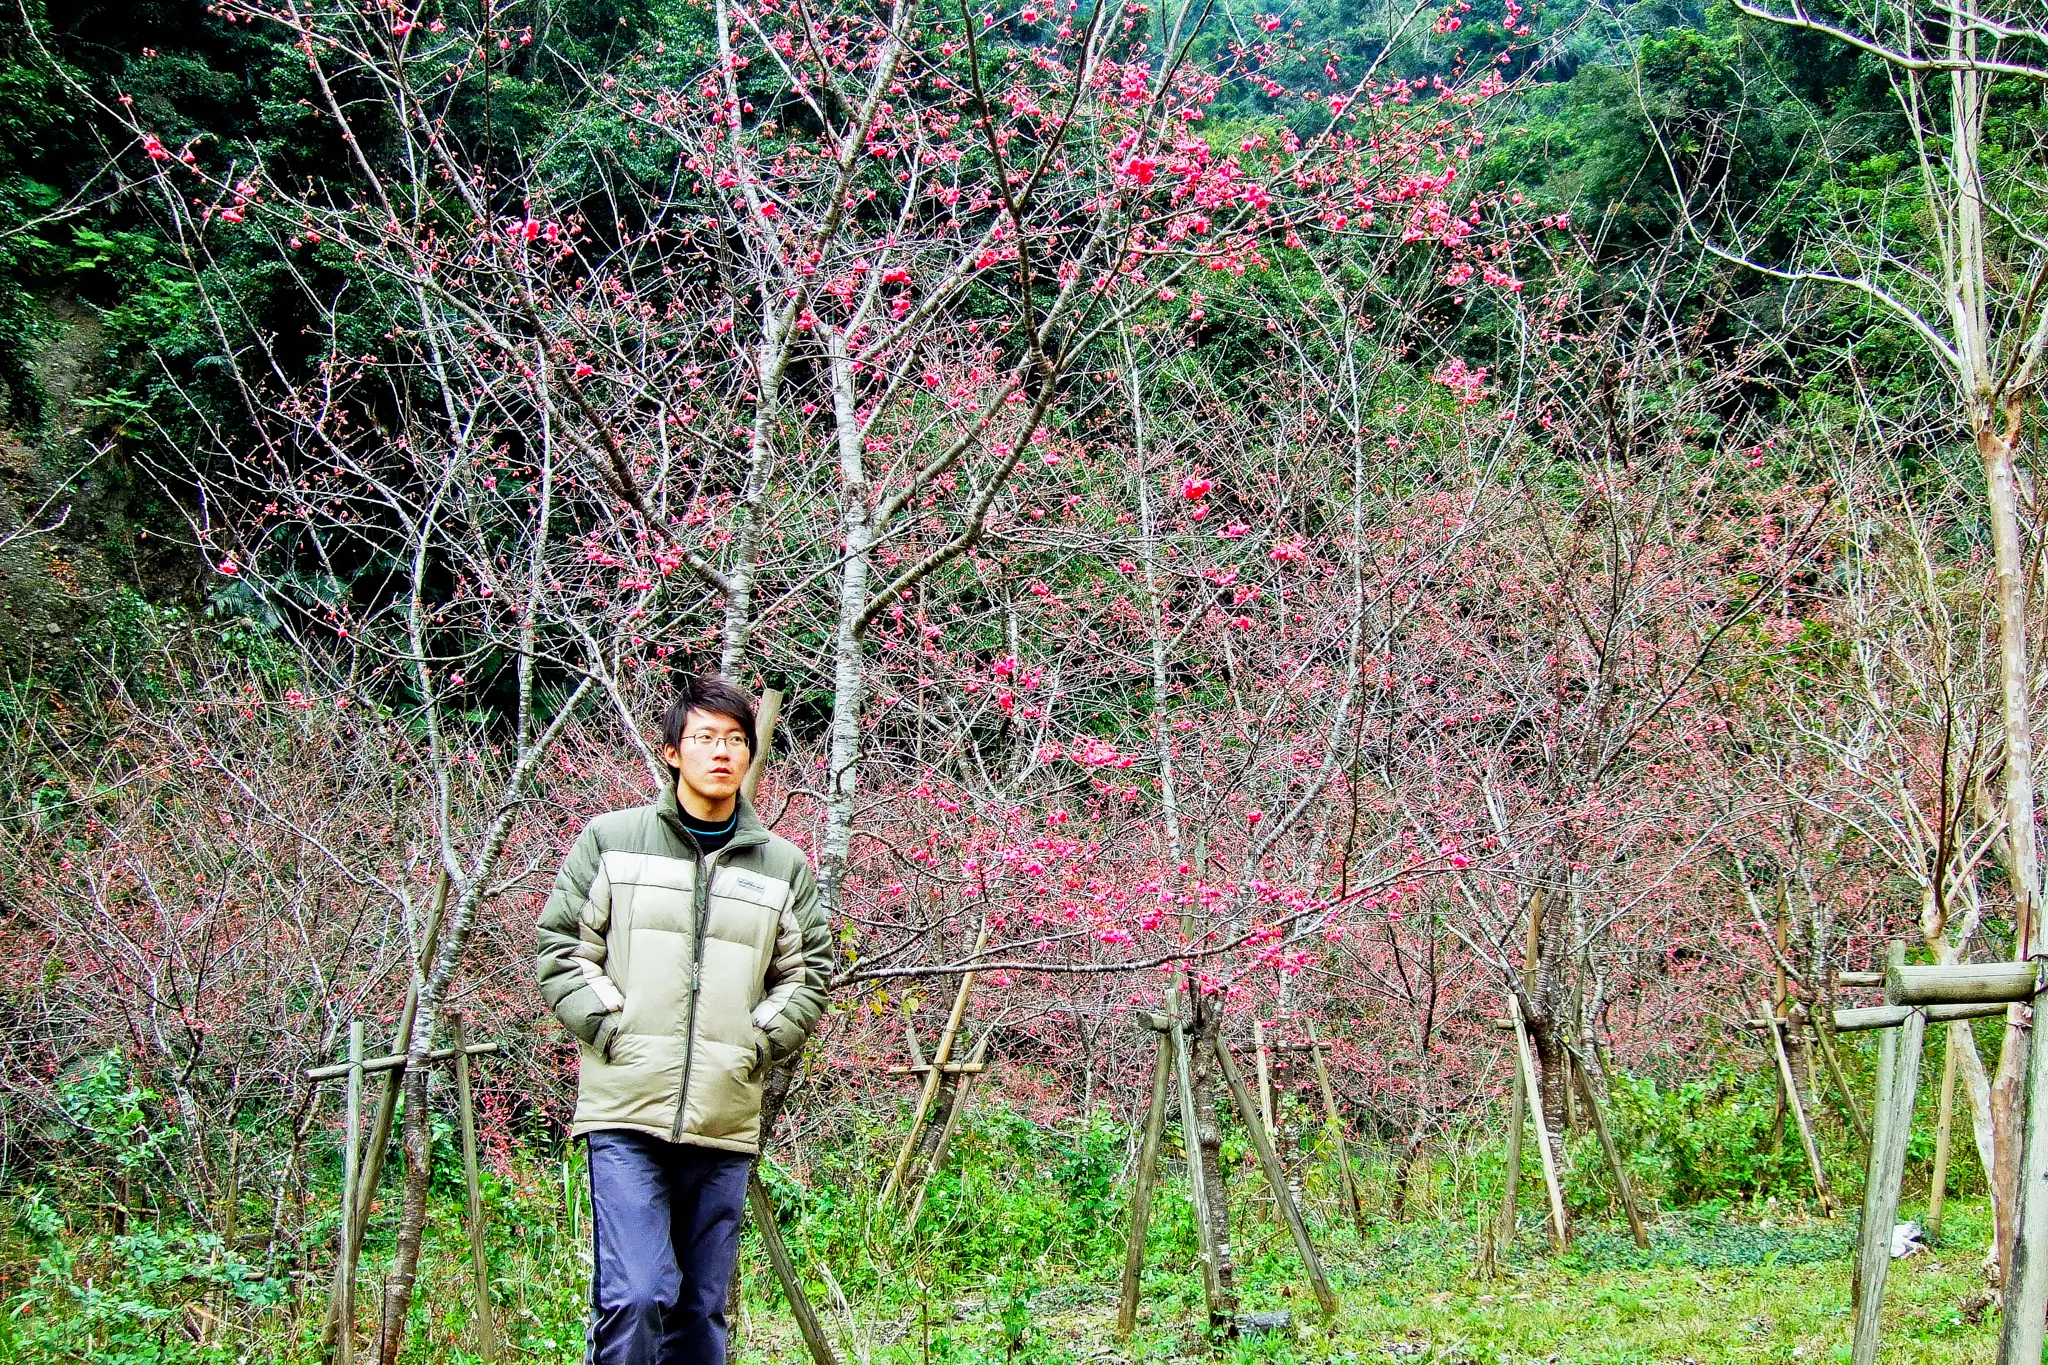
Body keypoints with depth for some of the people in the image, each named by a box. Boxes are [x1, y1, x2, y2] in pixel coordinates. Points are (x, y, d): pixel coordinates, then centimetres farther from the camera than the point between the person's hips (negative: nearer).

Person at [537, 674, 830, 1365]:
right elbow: (561, 947, 6)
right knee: (634, 1296, -14)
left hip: (727, 1122, 3)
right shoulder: (612, 839, 5)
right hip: (627, 1109, -3)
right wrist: (610, 1029, -5)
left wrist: (758, 1042, 1)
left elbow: (807, 973, 15)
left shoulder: (784, 864, 11)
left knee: (703, 1308, 8)